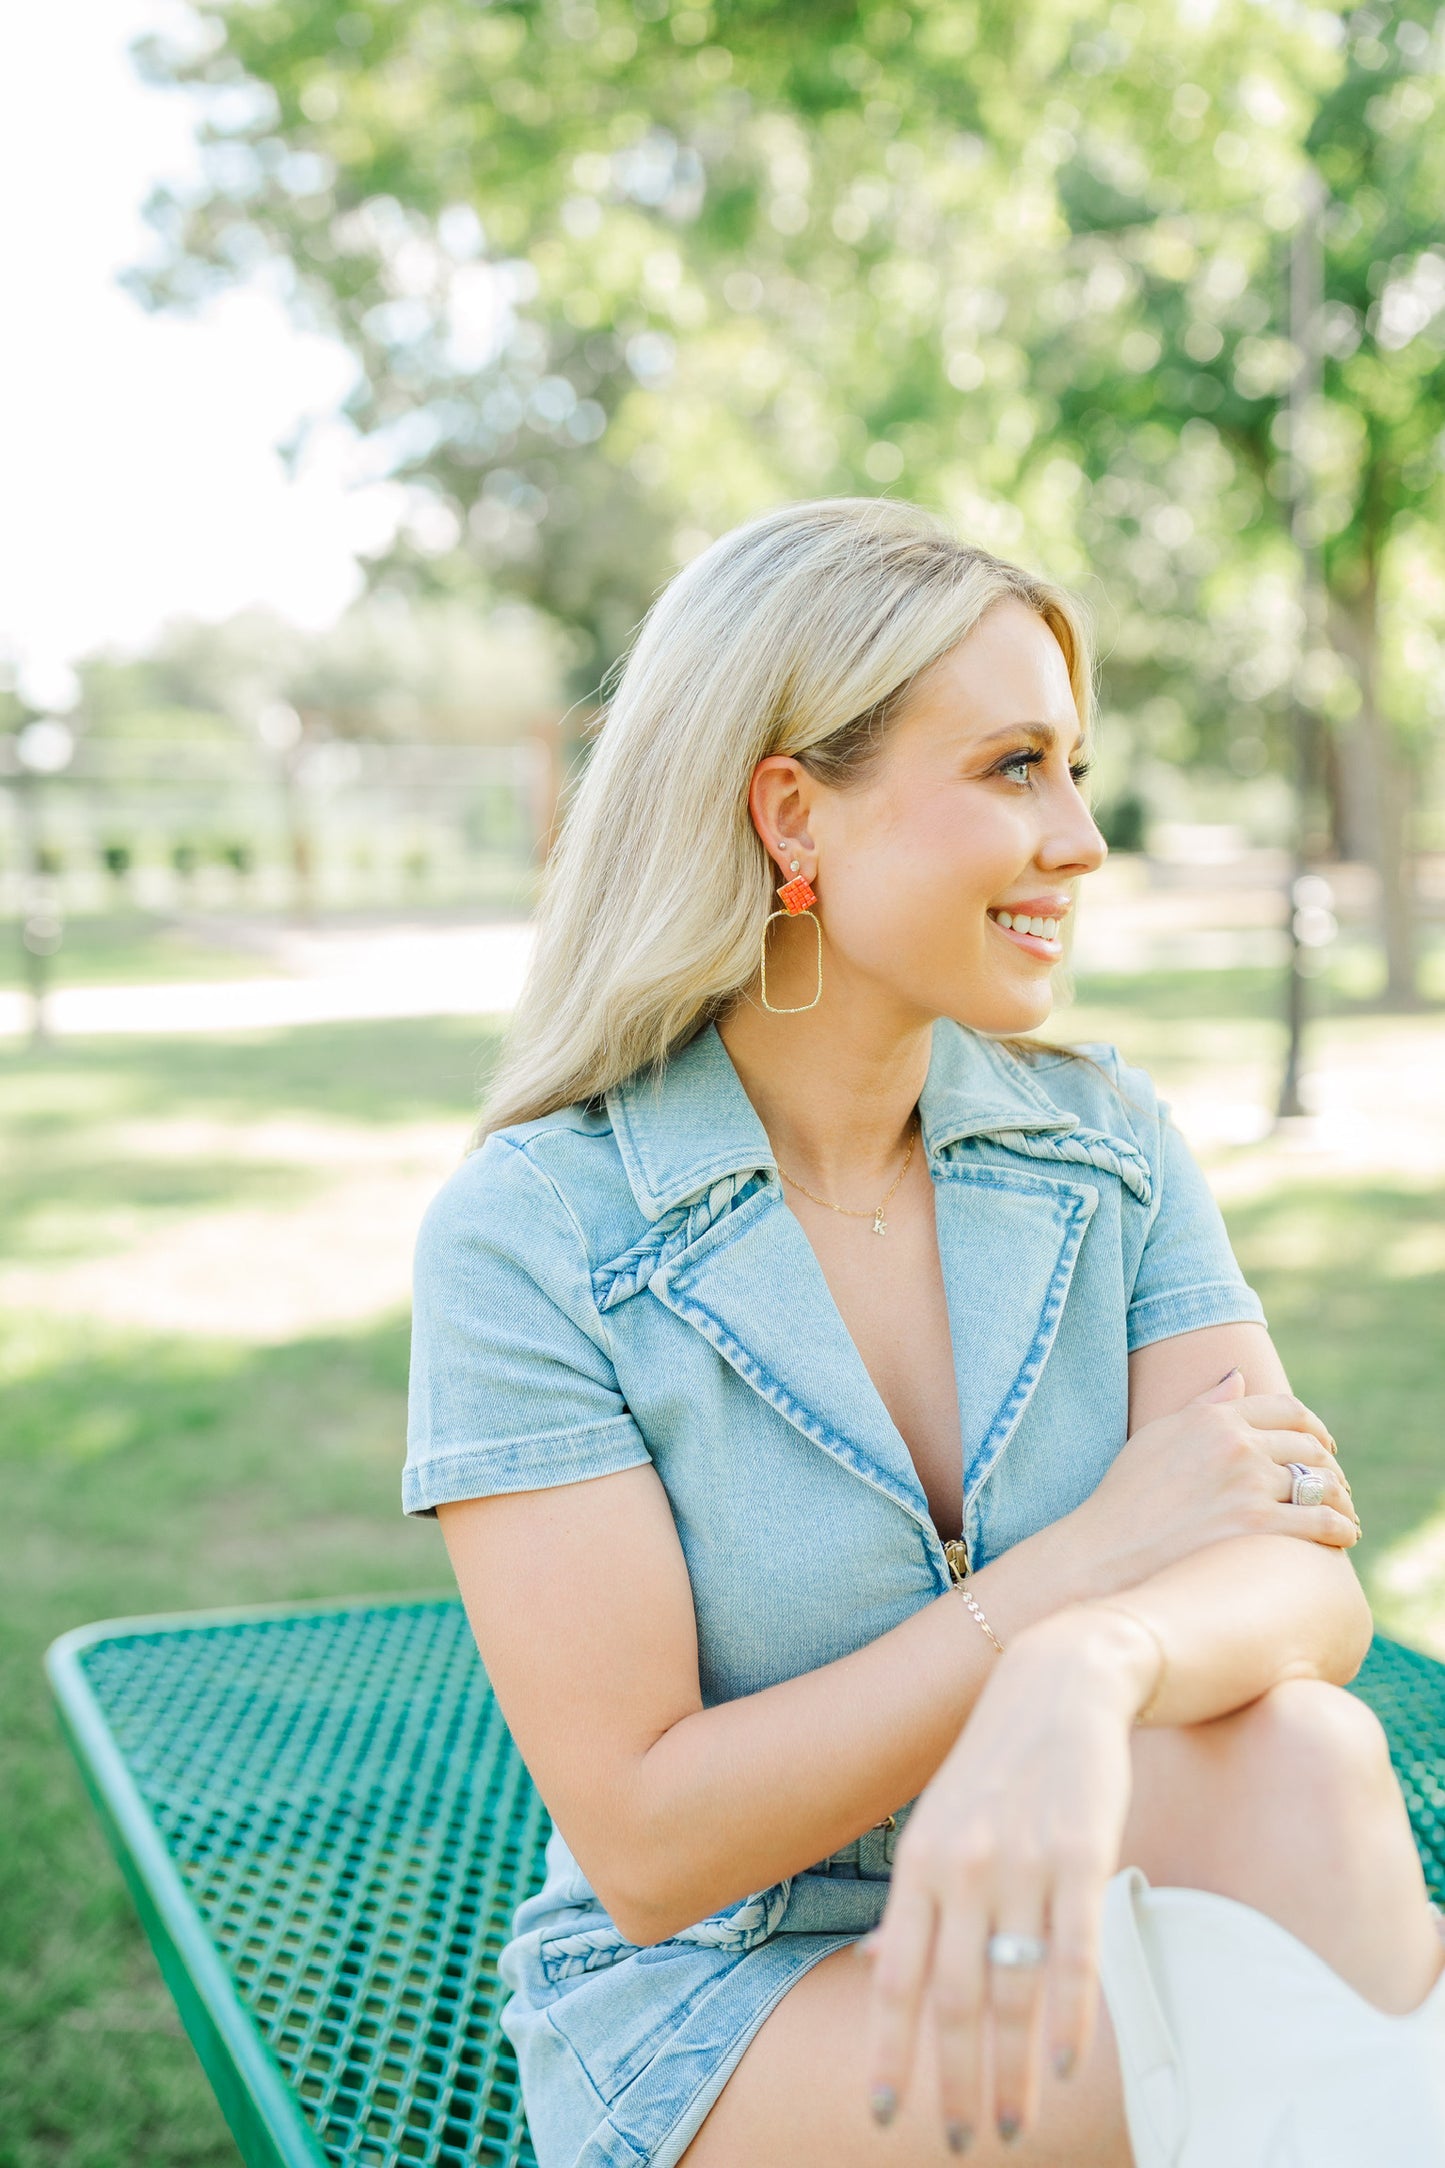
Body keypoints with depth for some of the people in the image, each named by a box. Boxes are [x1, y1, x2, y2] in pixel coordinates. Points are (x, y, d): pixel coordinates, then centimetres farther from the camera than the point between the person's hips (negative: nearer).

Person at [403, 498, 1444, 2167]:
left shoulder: (1106, 1140, -2)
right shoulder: (526, 1235, -15)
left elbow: (1307, 1584, -14)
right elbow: (644, 1849, -17)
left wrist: (1079, 1678, -38)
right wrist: (1082, 1560, -20)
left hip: (1062, 1947, 4)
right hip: (715, 2013, -4)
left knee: (1292, 1757, -30)